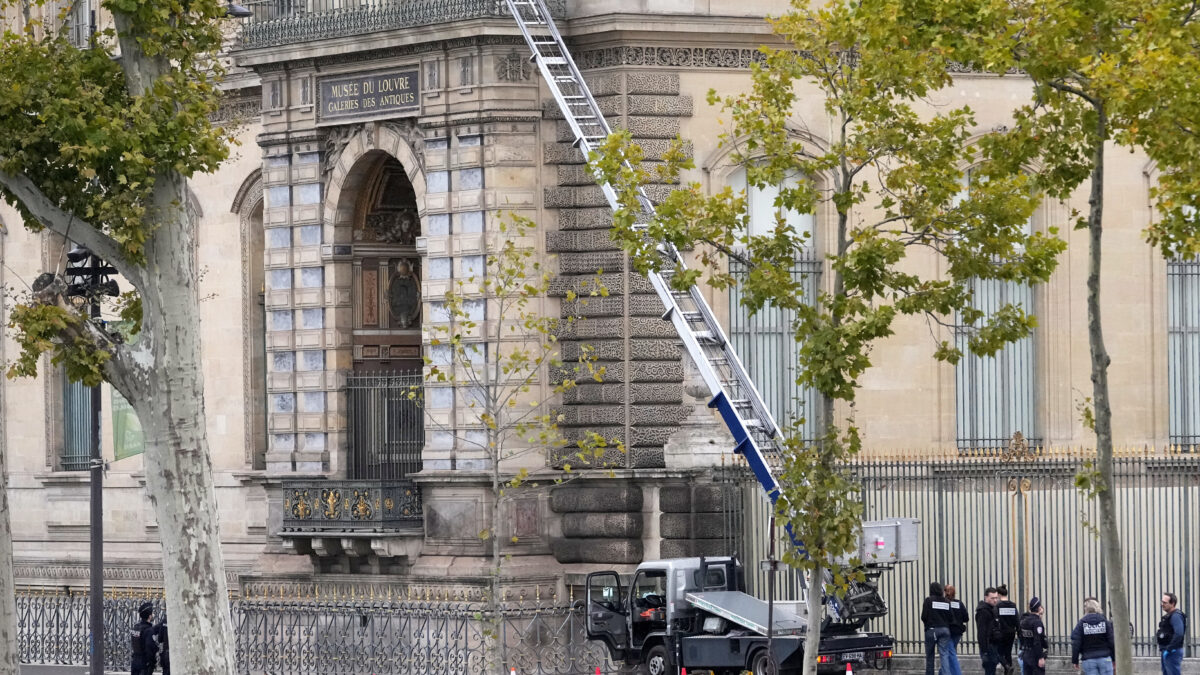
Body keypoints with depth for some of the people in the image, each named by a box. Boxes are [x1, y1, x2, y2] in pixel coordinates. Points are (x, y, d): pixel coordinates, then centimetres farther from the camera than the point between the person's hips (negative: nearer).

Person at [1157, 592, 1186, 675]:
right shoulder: (1168, 616, 17)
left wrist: (1169, 649, -23)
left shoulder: (1176, 616, -16)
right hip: (1166, 652, 11)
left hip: (1172, 652, -11)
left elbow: (1179, 634, -26)